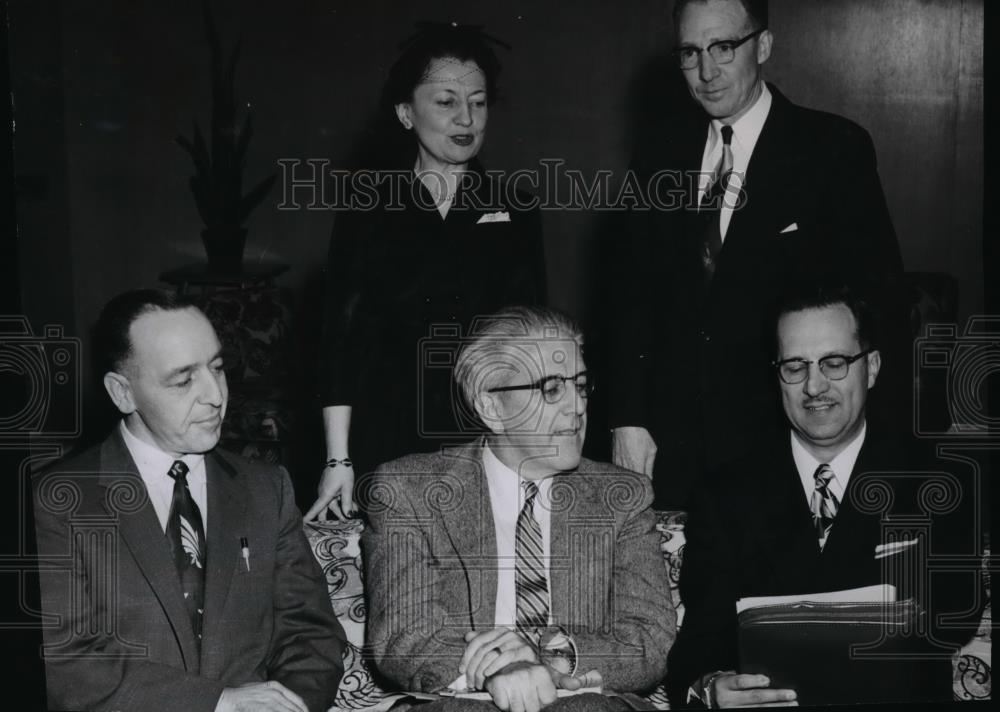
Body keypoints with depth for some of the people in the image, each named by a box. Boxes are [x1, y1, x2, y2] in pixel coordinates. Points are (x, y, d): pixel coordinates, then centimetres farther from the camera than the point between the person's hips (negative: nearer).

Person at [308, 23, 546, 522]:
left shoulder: (515, 213, 7)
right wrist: (338, 460, -5)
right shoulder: (367, 213, 3)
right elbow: (341, 339, 1)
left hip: (491, 443, 1)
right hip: (388, 444, -1)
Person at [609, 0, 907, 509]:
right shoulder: (661, 155, 6)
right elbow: (637, 296, 8)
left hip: (780, 445, -3)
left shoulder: (835, 149, -6)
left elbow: (877, 300, -7)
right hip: (670, 444, 3)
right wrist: (627, 421, 1)